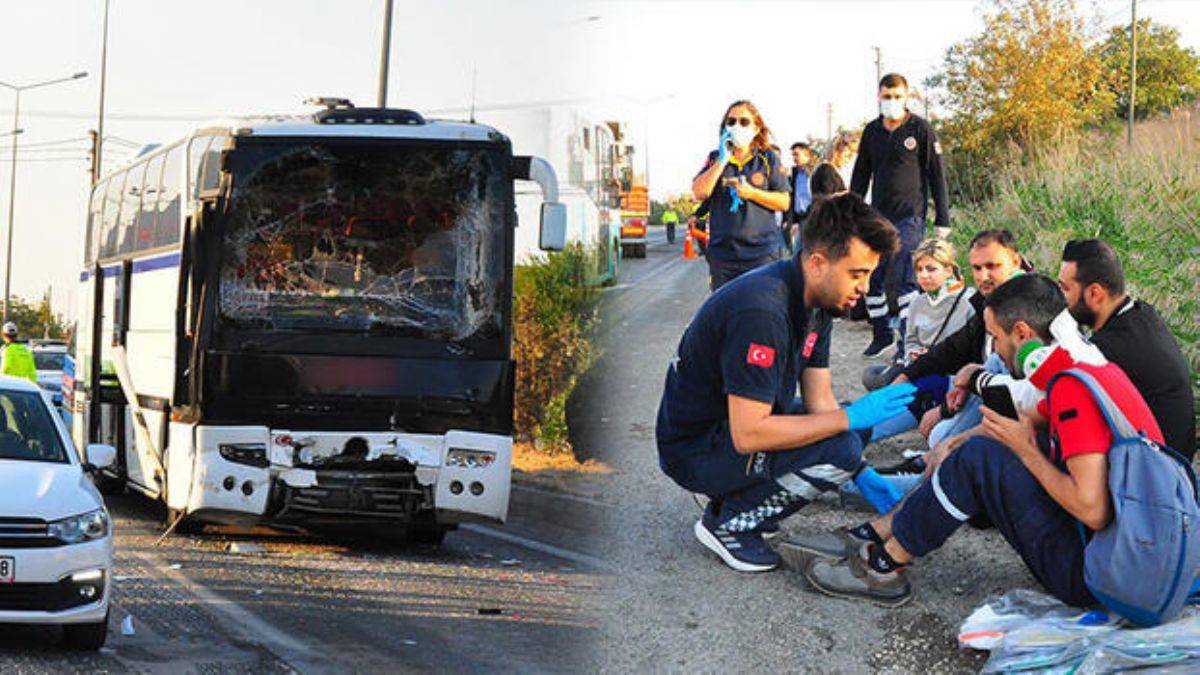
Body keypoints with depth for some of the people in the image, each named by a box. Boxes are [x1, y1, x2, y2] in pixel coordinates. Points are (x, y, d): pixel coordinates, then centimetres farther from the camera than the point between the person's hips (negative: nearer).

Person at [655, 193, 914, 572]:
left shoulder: (816, 302, 1)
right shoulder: (762, 312, -30)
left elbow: (819, 402, 5)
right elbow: (747, 435, -33)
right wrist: (849, 419, -29)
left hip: (740, 426, 10)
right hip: (694, 450, -10)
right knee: (839, 449, -26)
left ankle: (736, 499, 11)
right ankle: (727, 523, -7)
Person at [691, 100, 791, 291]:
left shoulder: (768, 159, 6)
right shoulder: (715, 158, 11)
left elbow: (784, 202, 2)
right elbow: (699, 192, -4)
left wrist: (751, 193, -11)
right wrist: (722, 160, -8)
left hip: (760, 252, -2)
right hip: (722, 252, 2)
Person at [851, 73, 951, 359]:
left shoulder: (921, 129, -2)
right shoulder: (871, 131, 12)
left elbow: (936, 175, -2)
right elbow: (860, 175, 18)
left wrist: (942, 219, -5)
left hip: (909, 217, -5)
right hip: (878, 215, 5)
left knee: (904, 278, -12)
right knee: (872, 277, 6)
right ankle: (881, 334, 19)